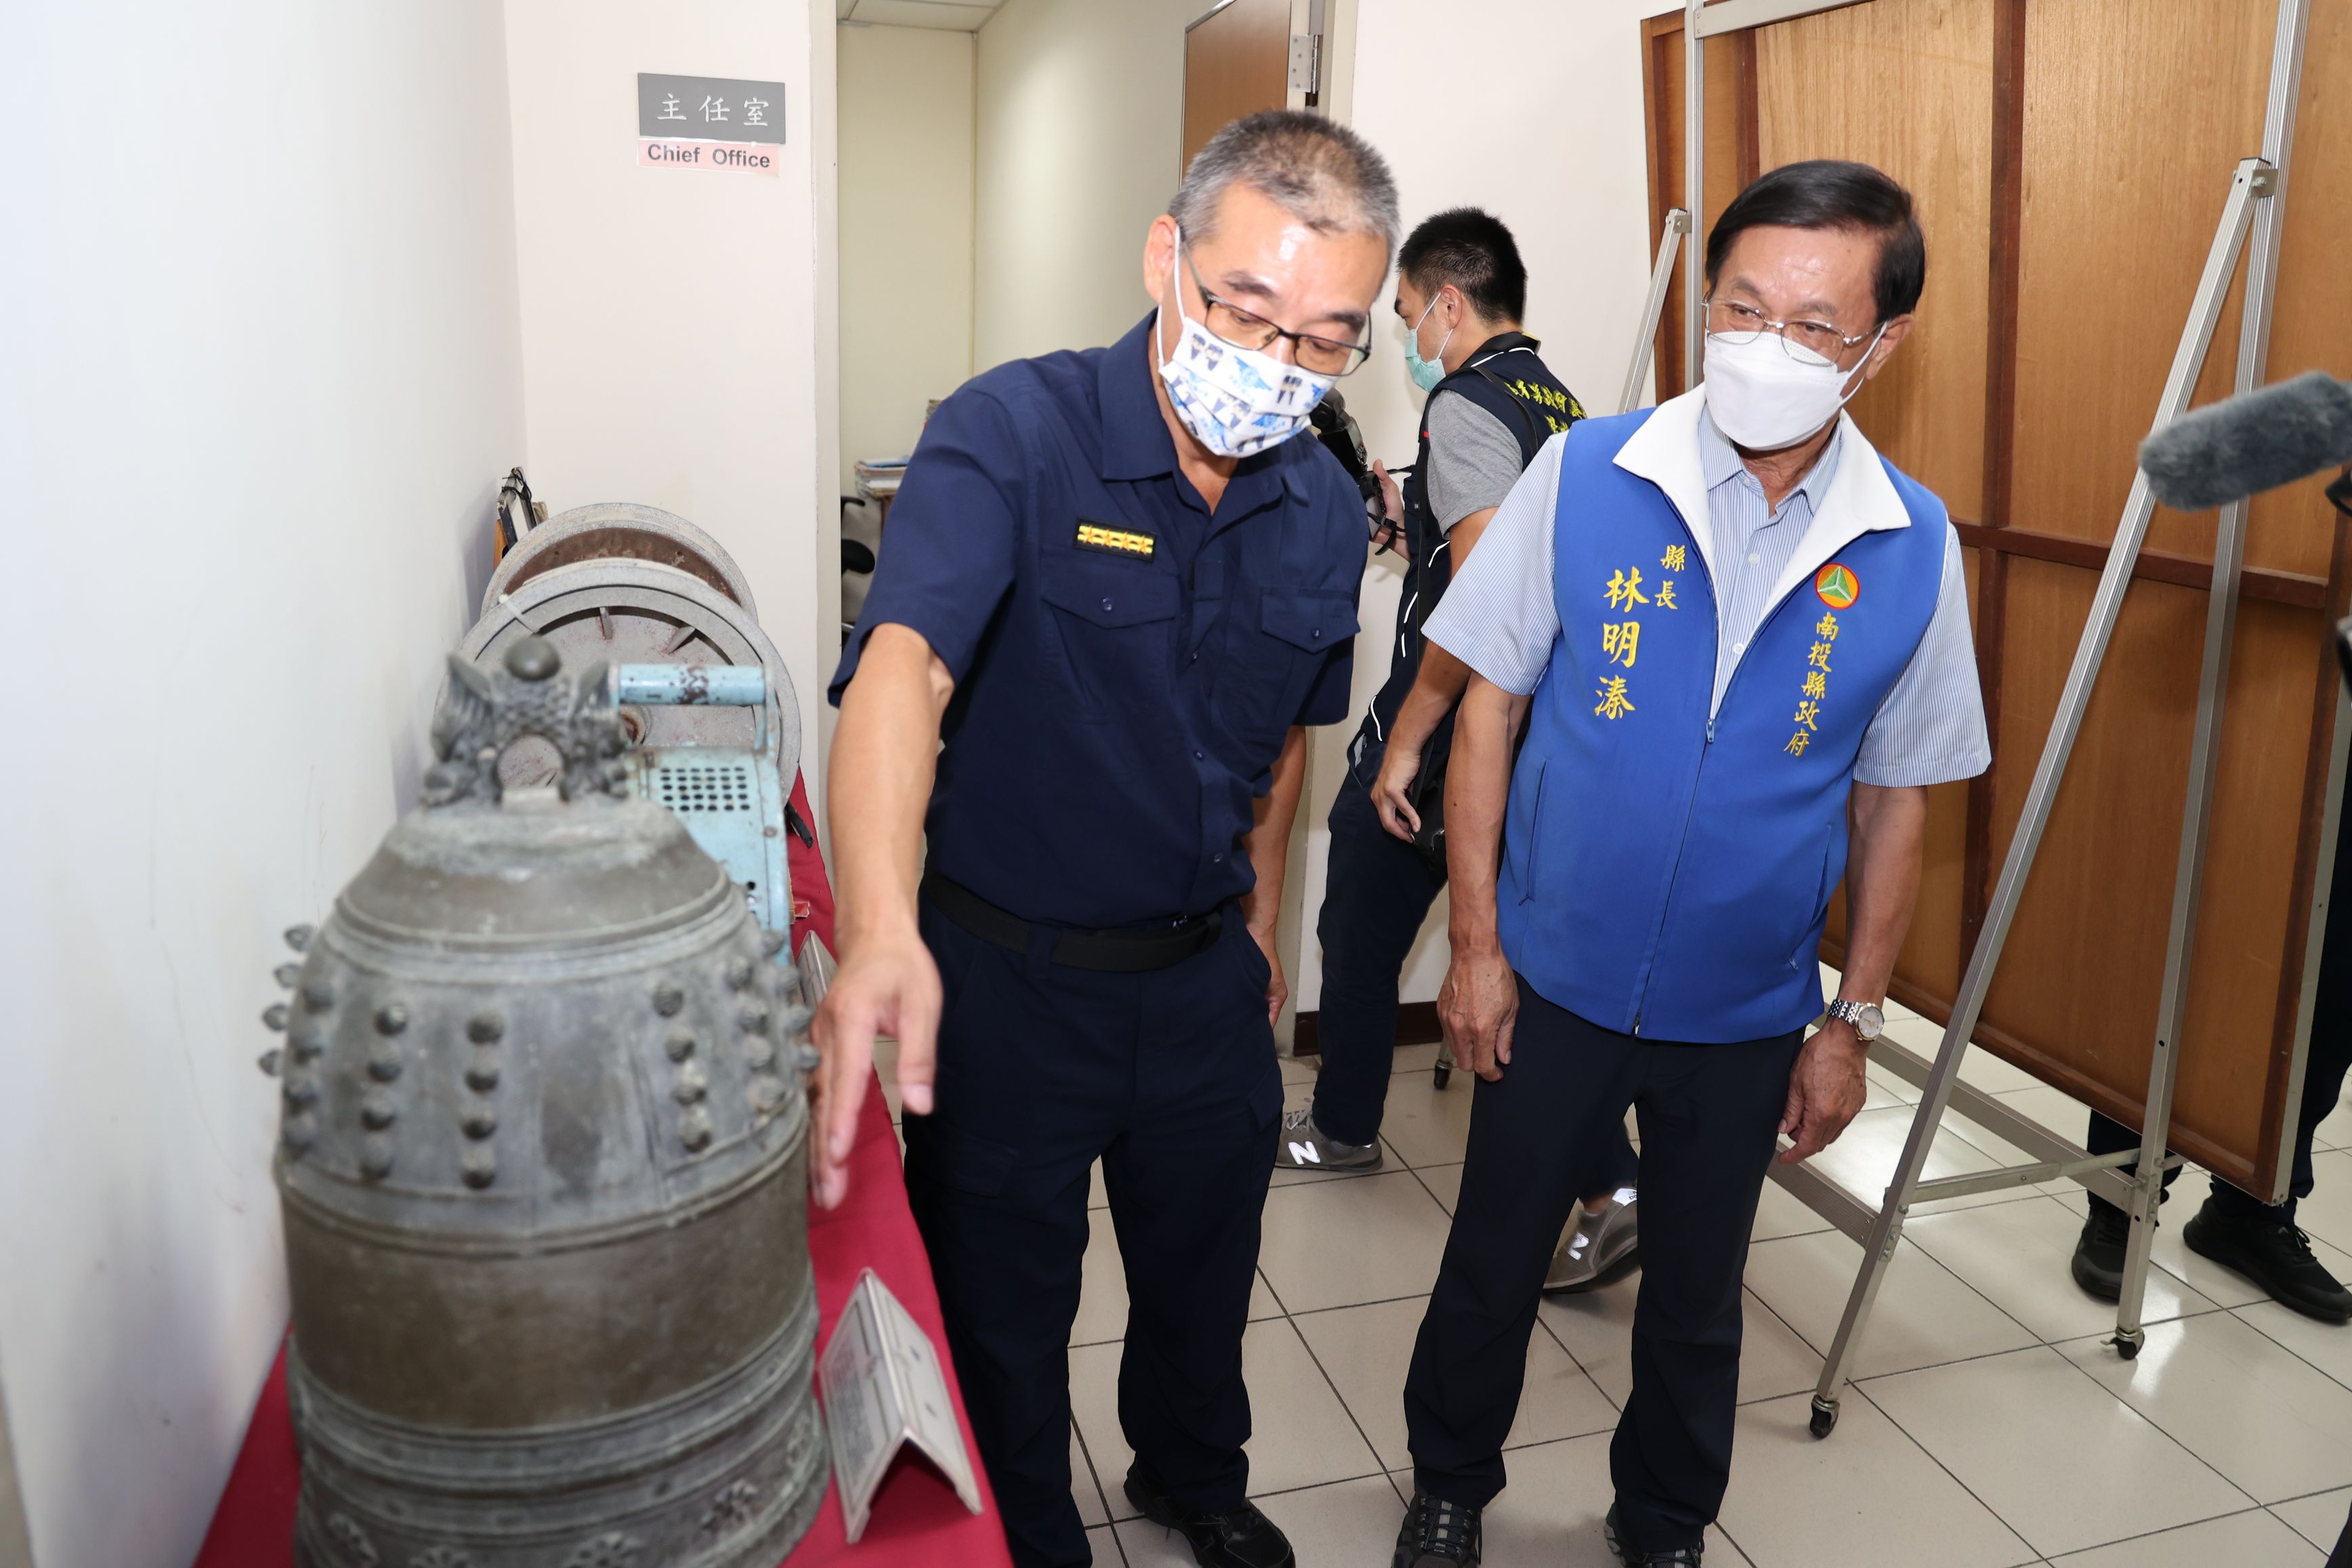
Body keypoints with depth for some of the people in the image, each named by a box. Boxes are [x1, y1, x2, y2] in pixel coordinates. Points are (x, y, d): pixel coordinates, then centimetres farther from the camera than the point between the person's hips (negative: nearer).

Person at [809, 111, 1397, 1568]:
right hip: (1005, 970, -4)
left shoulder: (1328, 511, -3)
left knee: (1206, 1265, 26)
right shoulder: (1013, 435, -21)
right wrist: (882, 929, -54)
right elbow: (903, 665, -37)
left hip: (1205, 974, 5)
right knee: (1004, 1306, 16)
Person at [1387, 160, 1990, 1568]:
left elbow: (1896, 803, 1)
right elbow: (1489, 710, -7)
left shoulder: (1912, 550, -8)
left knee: (1696, 1299, 20)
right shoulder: (1587, 476, -13)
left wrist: (1854, 1024, 2)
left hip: (1748, 1018, 1)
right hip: (1555, 982, -1)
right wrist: (1477, 943, -7)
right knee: (1491, 1266, 16)